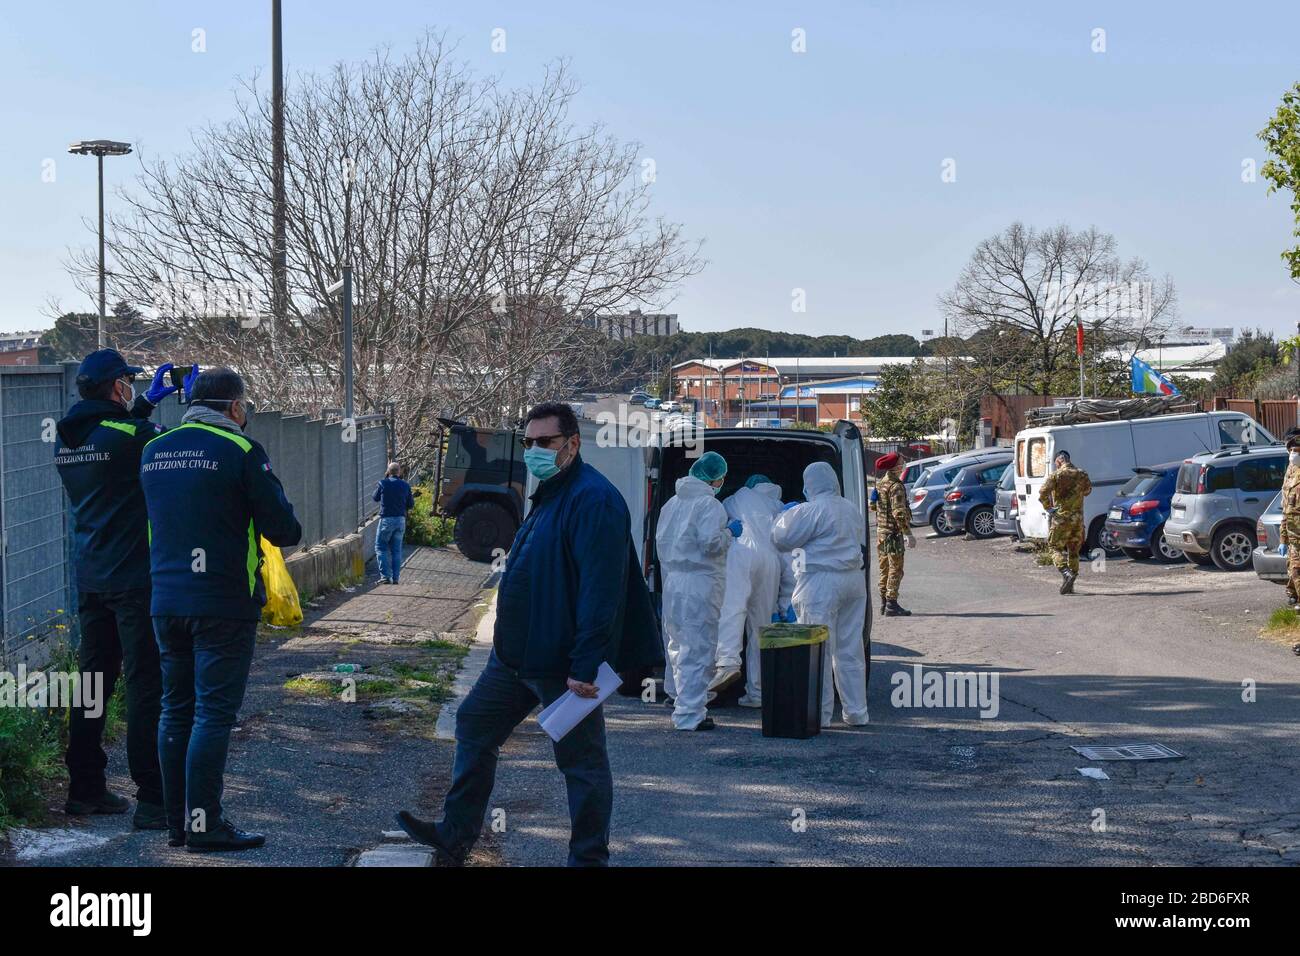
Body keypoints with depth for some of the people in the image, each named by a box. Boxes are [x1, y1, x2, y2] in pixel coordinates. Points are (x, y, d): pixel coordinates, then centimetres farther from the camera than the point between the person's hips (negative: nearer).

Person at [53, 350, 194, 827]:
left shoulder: (68, 438, 6)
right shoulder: (131, 435, -18)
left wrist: (149, 402, 26)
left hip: (90, 581, 8)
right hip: (135, 579, -8)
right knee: (146, 685, -4)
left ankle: (85, 789, 22)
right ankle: (151, 799, -3)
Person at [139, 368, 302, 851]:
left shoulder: (153, 450, 10)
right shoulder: (240, 450, -10)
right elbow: (281, 527, -10)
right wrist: (291, 531, 13)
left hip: (167, 602, 6)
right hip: (223, 603, -6)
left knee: (176, 710, 12)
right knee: (214, 712, -3)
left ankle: (177, 821, 16)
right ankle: (204, 824, -3)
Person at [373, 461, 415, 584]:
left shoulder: (383, 483, -7)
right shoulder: (405, 485, 1)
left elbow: (375, 498, 11)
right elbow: (411, 505, 6)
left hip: (386, 520, -3)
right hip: (400, 520, 3)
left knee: (381, 548, 6)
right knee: (396, 550, 11)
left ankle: (385, 576, -5)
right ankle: (395, 578, 9)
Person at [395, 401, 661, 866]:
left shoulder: (594, 500, -19)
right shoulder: (548, 496, 14)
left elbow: (601, 592, -26)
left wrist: (586, 666, -28)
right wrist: (510, 639, 21)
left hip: (562, 664, -10)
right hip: (515, 654, 10)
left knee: (581, 761, 2)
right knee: (475, 726, 15)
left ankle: (589, 858, 13)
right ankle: (456, 836, 25)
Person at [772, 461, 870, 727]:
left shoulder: (811, 510, -12)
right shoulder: (852, 510, 14)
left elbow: (782, 539, -6)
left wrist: (784, 515, 12)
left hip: (821, 583, -8)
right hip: (854, 580, 8)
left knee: (819, 649, -1)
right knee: (850, 650, 12)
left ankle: (821, 713, 1)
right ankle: (856, 712, 16)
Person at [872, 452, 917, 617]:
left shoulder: (880, 483, 12)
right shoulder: (895, 486, -16)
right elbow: (899, 512, -22)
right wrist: (909, 534, -19)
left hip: (881, 531, 9)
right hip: (893, 532, -9)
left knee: (884, 569, 14)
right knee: (895, 569, -4)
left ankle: (884, 603, 19)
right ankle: (891, 605, -5)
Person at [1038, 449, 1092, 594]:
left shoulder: (1056, 475, -9)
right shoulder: (1082, 474, 5)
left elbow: (1043, 493, -19)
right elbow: (1087, 490, 23)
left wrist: (1048, 507, -6)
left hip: (1061, 518, -5)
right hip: (1078, 519, 5)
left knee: (1056, 548, 5)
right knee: (1073, 551, 13)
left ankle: (1066, 573, -18)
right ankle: (1070, 585, 14)